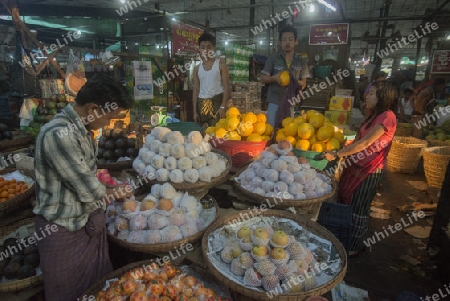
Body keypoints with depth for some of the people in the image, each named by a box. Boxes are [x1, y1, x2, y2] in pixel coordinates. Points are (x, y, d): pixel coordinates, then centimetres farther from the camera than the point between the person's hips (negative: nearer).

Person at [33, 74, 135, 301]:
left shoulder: (82, 129, 3)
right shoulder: (58, 135, -28)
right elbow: (88, 189, -23)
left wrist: (109, 190, 2)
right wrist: (115, 193, -5)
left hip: (90, 221, 8)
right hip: (64, 229, -8)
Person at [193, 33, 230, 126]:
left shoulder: (221, 65, 0)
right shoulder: (197, 68, 11)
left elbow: (226, 87, -5)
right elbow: (196, 90, 11)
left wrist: (223, 107, -16)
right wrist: (195, 111, 5)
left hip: (217, 102, -4)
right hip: (201, 105, 4)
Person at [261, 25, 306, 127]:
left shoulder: (300, 62, 7)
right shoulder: (273, 59, 1)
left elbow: (303, 83, 11)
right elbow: (263, 79, 2)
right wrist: (274, 78, -18)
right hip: (275, 102, -1)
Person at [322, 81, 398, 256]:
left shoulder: (387, 116, -16)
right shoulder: (374, 116, 14)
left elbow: (364, 143, -22)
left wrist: (337, 155, -20)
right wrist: (340, 153, 2)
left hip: (370, 170, -8)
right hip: (357, 166, 9)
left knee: (358, 208, 4)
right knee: (345, 202, 14)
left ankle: (354, 247, 23)